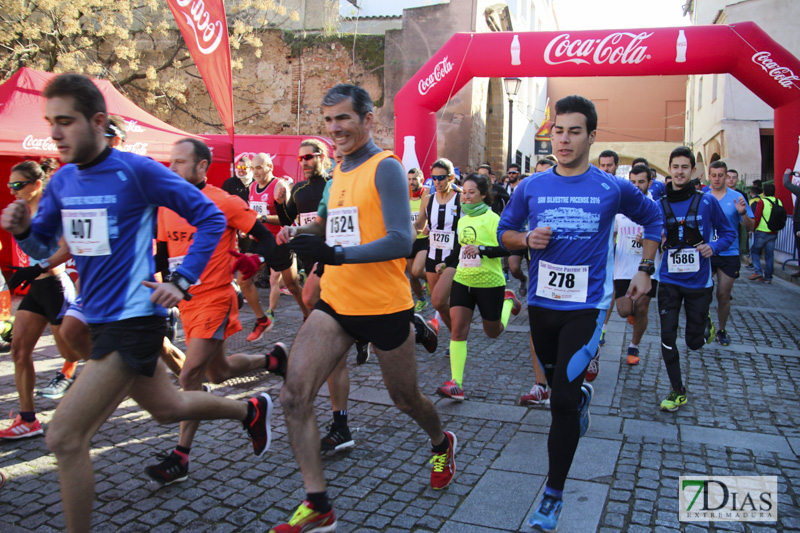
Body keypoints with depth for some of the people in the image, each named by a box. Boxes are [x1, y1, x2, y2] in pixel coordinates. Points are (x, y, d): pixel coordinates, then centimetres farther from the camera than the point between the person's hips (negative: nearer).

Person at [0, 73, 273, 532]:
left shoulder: (137, 171, -14)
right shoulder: (62, 181, 6)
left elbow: (211, 218, -10)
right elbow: (43, 246, 14)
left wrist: (182, 281, -17)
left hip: (135, 319, -8)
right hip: (100, 318, 8)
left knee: (65, 438, -10)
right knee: (167, 408, 25)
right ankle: (251, 411, 47)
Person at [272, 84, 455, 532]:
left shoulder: (385, 168, -13)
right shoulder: (339, 172, 12)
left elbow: (402, 241, -23)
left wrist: (338, 255, -32)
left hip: (384, 307, -6)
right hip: (336, 304, 7)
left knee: (406, 399, 14)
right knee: (295, 395, -8)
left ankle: (443, 445, 49)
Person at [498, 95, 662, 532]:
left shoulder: (613, 189, -4)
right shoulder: (531, 187, -1)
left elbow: (653, 219, 13)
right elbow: (504, 231, 9)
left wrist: (645, 271, 7)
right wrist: (527, 239, -12)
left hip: (585, 305, -3)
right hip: (541, 302, 4)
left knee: (562, 400, -12)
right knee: (557, 383, 22)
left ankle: (553, 497, 0)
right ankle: (582, 397, 60)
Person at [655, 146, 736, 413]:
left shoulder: (707, 201, -4)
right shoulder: (660, 205, 1)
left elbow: (728, 232, 4)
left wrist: (714, 246, -15)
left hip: (699, 281, -1)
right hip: (669, 280, 1)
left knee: (695, 342, 7)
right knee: (667, 336, -3)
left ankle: (705, 322, 44)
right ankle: (677, 391, 14)